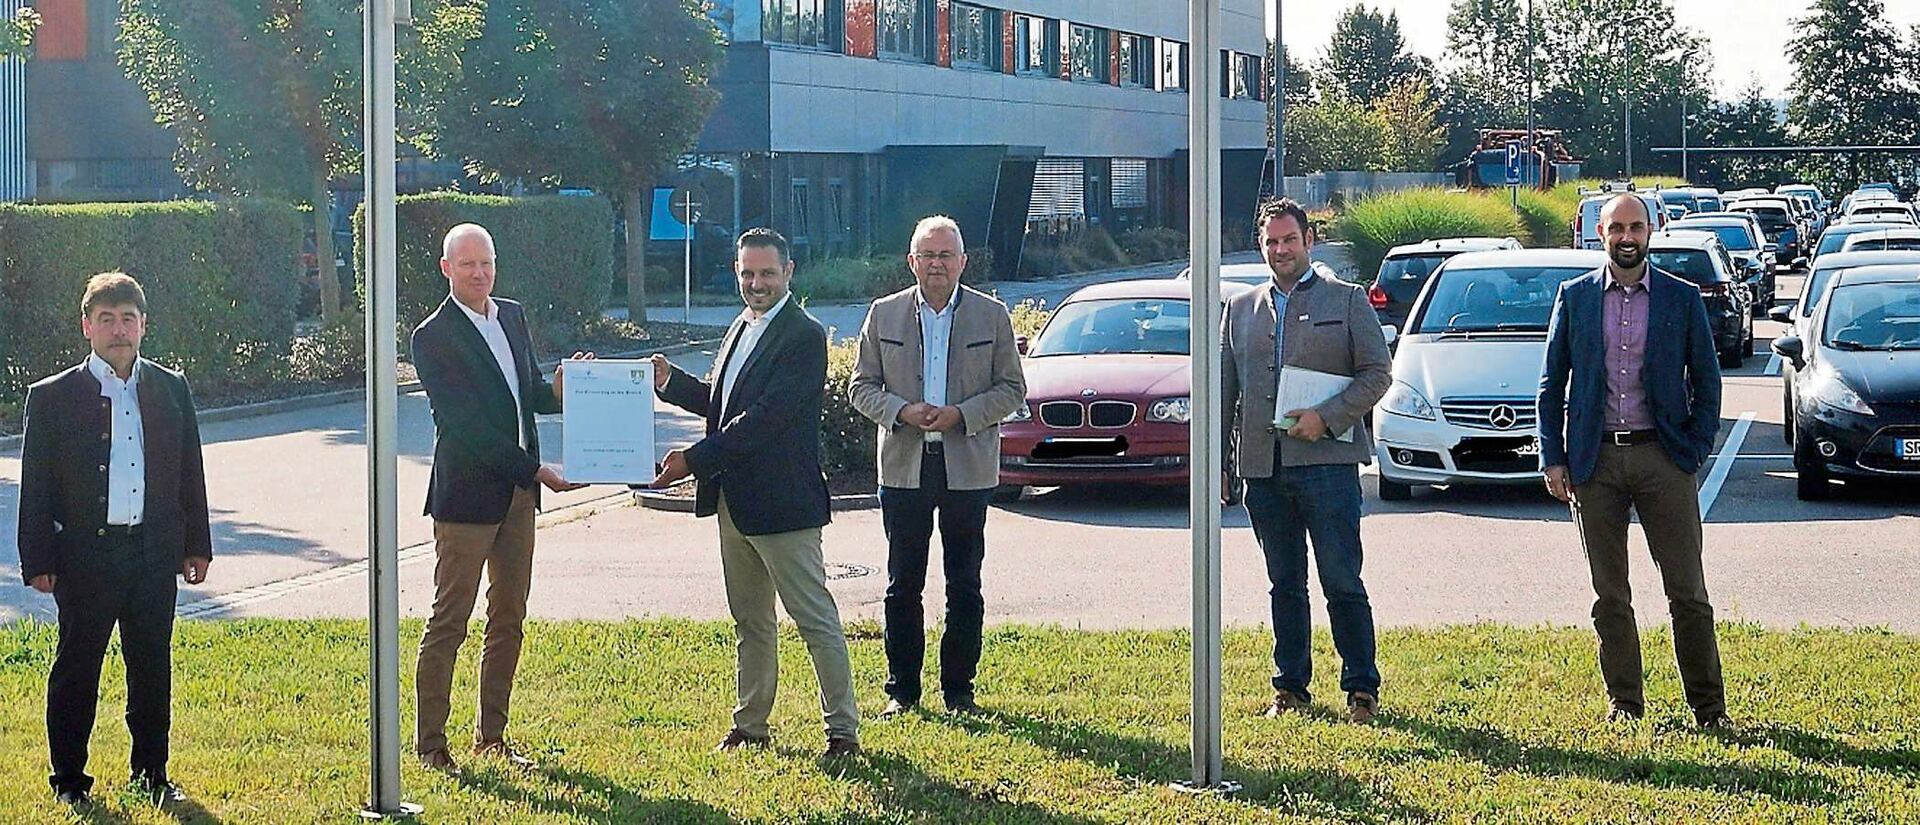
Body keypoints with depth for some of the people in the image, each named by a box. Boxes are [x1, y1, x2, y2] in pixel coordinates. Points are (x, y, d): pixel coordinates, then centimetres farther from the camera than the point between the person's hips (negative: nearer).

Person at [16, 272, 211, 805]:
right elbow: (36, 486, 0)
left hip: (156, 552, 3)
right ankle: (69, 778, 13)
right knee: (76, 668, 3)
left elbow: (190, 474, 14)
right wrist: (38, 561, -5)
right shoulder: (53, 397, 0)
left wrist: (196, 545, 11)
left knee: (153, 667, 9)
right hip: (84, 555, -3)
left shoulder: (171, 390, 9)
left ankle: (152, 773, 20)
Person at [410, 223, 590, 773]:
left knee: (509, 621, 12)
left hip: (518, 495, 7)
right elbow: (466, 424, -17)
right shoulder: (433, 337, -11)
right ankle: (429, 744, 4)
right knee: (448, 623, -2)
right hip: (467, 495, -7)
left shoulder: (512, 316, 11)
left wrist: (561, 389, -5)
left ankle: (491, 736, 21)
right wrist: (534, 471, -20)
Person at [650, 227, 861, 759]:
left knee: (816, 619, -3)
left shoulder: (803, 336, -14)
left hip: (780, 503, -9)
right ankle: (750, 725, 24)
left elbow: (766, 416, -21)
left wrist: (696, 459, -21)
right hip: (733, 502, 9)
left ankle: (842, 730, 2)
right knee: (751, 621, 16)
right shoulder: (740, 330, 15)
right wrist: (671, 381, 2)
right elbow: (719, 401, 21)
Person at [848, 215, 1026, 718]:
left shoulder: (991, 316, 3)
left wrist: (961, 414, -12)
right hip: (904, 468, 1)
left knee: (964, 585, 5)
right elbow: (861, 386, 7)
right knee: (903, 585, 4)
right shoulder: (884, 315, 6)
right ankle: (901, 690, 12)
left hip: (968, 467, -1)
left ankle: (959, 691, 14)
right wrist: (901, 411, -12)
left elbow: (1013, 389, 3)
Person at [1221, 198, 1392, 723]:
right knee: (1284, 584, 9)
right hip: (1262, 466, 4)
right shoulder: (1241, 309, 17)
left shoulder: (1347, 300, 6)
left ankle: (1362, 689, 3)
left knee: (1342, 583, -4)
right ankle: (1290, 688, 16)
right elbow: (1225, 389, 18)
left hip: (1327, 459, -4)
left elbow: (1378, 372, 1)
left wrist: (1327, 417, -11)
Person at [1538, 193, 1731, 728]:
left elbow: (1706, 380, 8)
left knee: (1687, 590, -1)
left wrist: (1696, 449, -2)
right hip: (1595, 461, 1)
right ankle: (1623, 702, 15)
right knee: (1610, 594, 7)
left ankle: (1708, 705, 6)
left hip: (1663, 457, -1)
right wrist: (1553, 458, 1)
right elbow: (1552, 382, 8)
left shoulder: (1682, 298, 4)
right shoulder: (1575, 297, 6)